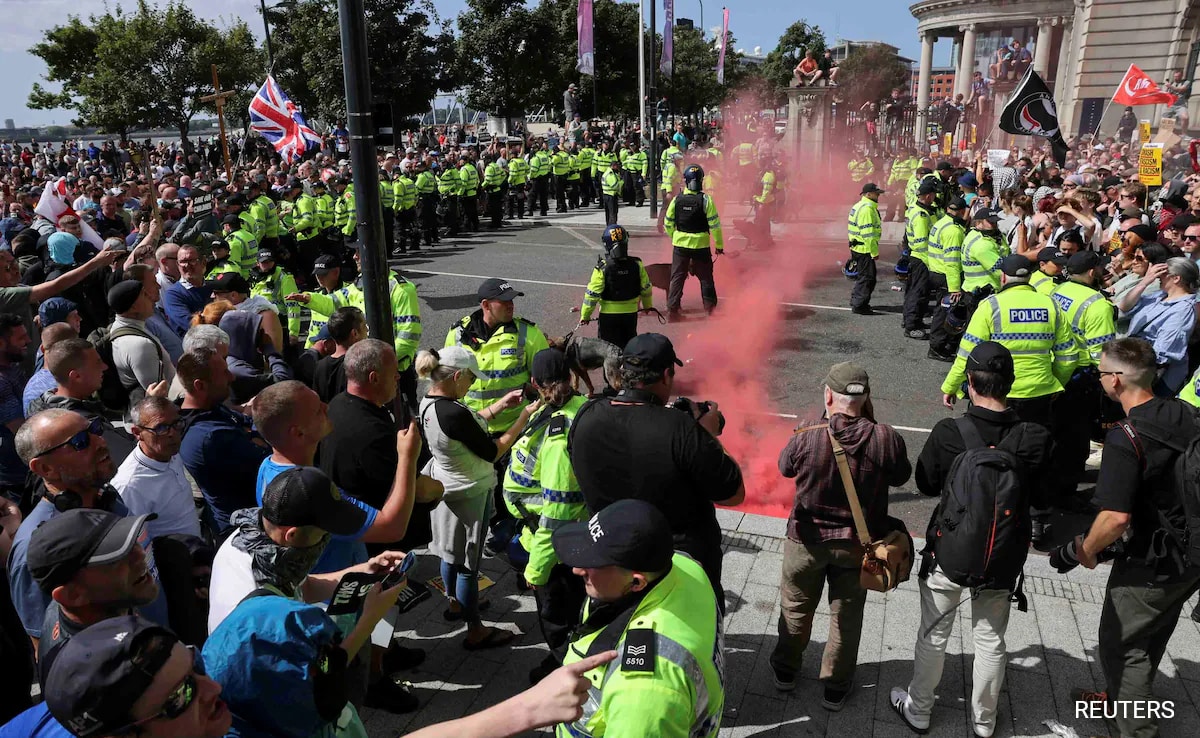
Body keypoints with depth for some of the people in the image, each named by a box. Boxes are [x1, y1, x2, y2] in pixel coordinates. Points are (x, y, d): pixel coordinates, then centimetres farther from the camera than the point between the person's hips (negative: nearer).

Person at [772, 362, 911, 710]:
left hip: (807, 540, 0)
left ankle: (785, 668, 43)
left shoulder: (806, 437, -25)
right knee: (847, 616, 20)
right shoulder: (885, 439, -22)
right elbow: (901, 476, -1)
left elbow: (785, 467, -4)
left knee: (796, 607, 22)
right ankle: (836, 687, 35)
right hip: (858, 544, 1)